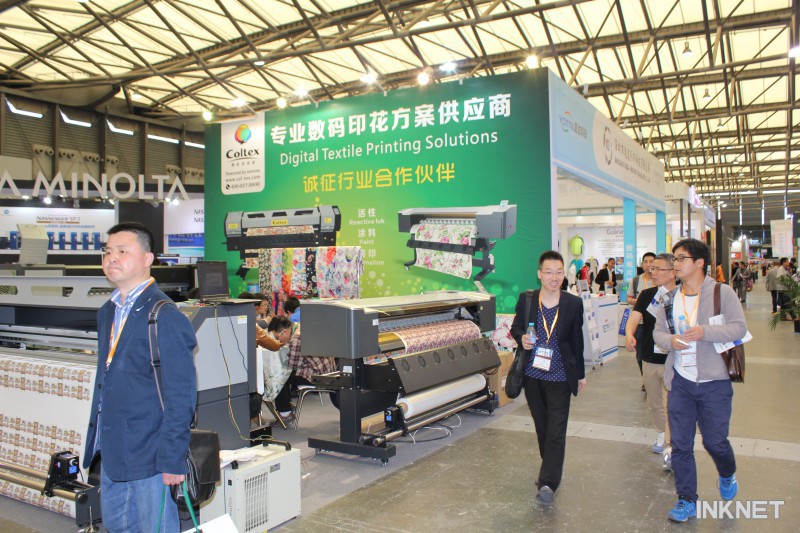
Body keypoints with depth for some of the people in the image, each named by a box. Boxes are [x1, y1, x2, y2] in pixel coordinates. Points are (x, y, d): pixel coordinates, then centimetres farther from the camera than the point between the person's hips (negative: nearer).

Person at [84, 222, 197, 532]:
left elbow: (180, 397, -19)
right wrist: (98, 442, 17)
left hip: (149, 455, -8)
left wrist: (172, 459, -19)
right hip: (111, 451, 8)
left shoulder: (165, 317, -18)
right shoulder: (107, 312, 10)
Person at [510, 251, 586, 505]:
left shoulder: (573, 303, -3)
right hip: (532, 374, 2)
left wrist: (580, 374, 11)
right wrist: (521, 338, -14)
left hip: (559, 377, -2)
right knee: (541, 426, 16)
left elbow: (577, 341, 5)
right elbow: (515, 327, 10)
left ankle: (548, 483, -5)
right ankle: (550, 470, 36)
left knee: (556, 430, -6)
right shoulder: (526, 299, -3)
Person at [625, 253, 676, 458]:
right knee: (654, 403, 19)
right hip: (650, 359, 4)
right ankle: (661, 435, 40)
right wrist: (629, 334, -32)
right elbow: (634, 315, -12)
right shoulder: (647, 295, 1)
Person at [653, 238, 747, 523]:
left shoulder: (722, 293, -7)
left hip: (714, 382, -4)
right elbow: (658, 331, 9)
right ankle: (687, 500, 22)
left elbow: (739, 328, -13)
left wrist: (704, 331, -26)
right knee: (680, 444, 7)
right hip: (680, 382, 4)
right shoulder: (670, 298, 6)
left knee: (715, 441, 8)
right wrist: (670, 341, -13)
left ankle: (727, 474, 43)